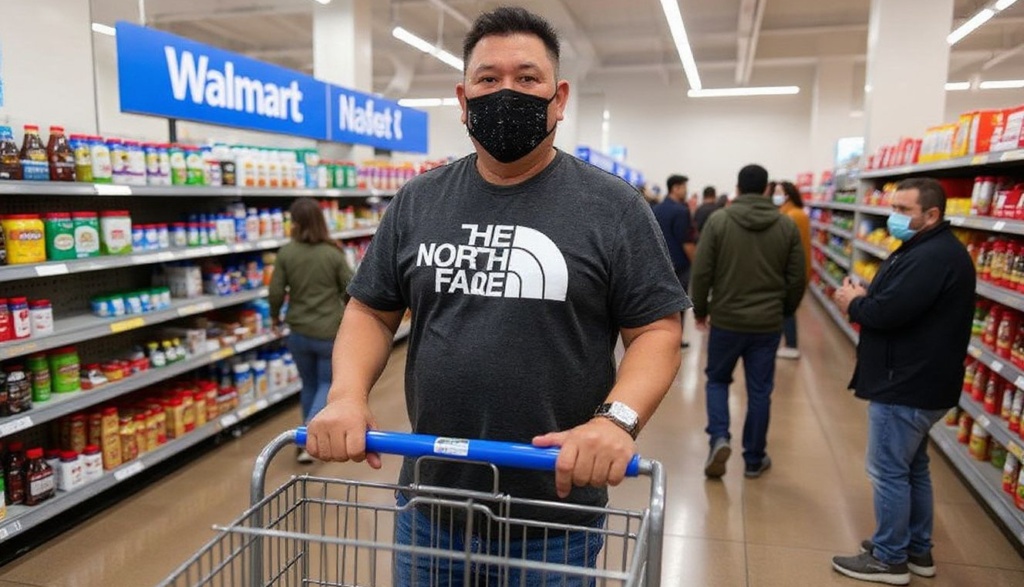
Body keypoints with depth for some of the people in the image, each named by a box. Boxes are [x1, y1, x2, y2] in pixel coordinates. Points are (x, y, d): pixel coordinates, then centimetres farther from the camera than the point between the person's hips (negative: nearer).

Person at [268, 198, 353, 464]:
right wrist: (348, 312, 15)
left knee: (309, 385, 20)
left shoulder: (286, 253, -9)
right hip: (331, 332, -2)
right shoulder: (333, 253, -13)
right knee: (327, 384, 14)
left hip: (299, 332, 2)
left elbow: (276, 293, -7)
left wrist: (275, 315, 13)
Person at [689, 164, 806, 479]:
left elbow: (701, 272, -7)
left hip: (726, 320, -1)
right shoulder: (787, 225, -1)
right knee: (759, 390, 11)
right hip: (768, 323, 2)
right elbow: (797, 279, 2)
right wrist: (784, 311, 19)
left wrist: (700, 309, 7)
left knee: (717, 379, 18)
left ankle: (719, 438, -1)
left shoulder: (718, 221, -7)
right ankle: (754, 459, 20)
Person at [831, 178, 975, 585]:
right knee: (912, 468, 20)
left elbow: (888, 313, -29)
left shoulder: (931, 256, -23)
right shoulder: (932, 250, 14)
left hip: (907, 385, -11)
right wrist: (865, 298, -4)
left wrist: (853, 303, -9)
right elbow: (904, 304, 14)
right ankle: (918, 551, 33)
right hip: (917, 381, 11)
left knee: (889, 472, 1)